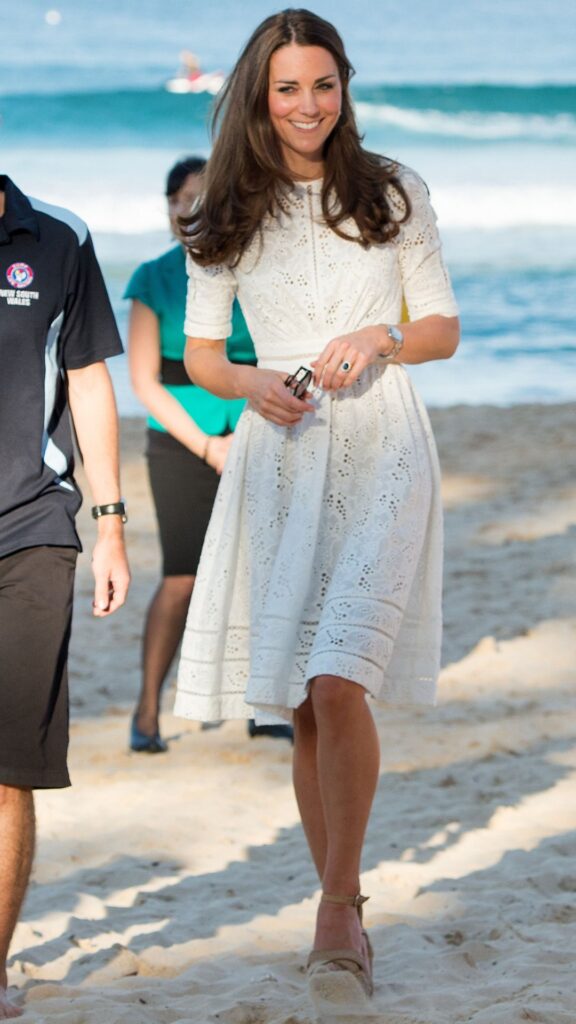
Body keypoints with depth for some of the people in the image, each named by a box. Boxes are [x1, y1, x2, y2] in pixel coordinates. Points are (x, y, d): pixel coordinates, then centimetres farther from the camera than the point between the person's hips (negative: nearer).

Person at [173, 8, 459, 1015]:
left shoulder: (392, 194, 5)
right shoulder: (227, 216, 8)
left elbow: (443, 327, 9)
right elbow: (200, 355, 12)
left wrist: (380, 337, -11)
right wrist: (252, 384, -8)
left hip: (381, 451, -2)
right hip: (280, 460, 3)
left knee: (338, 681, -20)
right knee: (300, 708, 5)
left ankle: (338, 914, -11)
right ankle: (343, 916, 19)